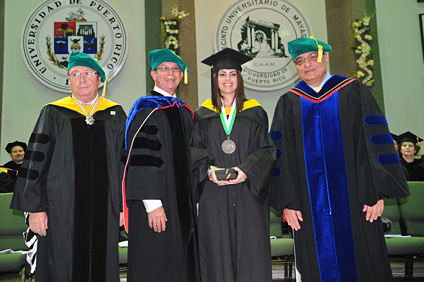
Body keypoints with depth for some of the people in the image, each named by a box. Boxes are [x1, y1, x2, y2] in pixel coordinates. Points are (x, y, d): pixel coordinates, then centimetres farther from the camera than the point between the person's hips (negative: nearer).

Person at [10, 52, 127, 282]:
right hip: (63, 208, -1)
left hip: (104, 208, 2)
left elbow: (125, 162, 7)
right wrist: (35, 208, -3)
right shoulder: (53, 114, 4)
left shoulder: (115, 115, 7)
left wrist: (123, 205, 3)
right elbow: (36, 161, 2)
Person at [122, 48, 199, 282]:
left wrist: (193, 200, 16)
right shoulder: (147, 110, -9)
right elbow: (141, 158, -16)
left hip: (182, 203, 8)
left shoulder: (184, 112, 16)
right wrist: (153, 204, -21)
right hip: (156, 204, -8)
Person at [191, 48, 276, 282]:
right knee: (218, 253, 2)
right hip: (214, 199, 1)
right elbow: (195, 150, 5)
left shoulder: (255, 113, 8)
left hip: (248, 195, 0)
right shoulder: (202, 115, 10)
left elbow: (266, 149, 2)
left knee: (250, 252, 0)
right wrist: (209, 170, -14)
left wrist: (246, 171, -14)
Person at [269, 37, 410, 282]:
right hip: (310, 204, 2)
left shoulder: (353, 92, 4)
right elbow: (281, 154, 5)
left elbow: (375, 142, -1)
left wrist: (377, 193, -10)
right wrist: (287, 201, -4)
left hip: (353, 202, -1)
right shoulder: (288, 103, 9)